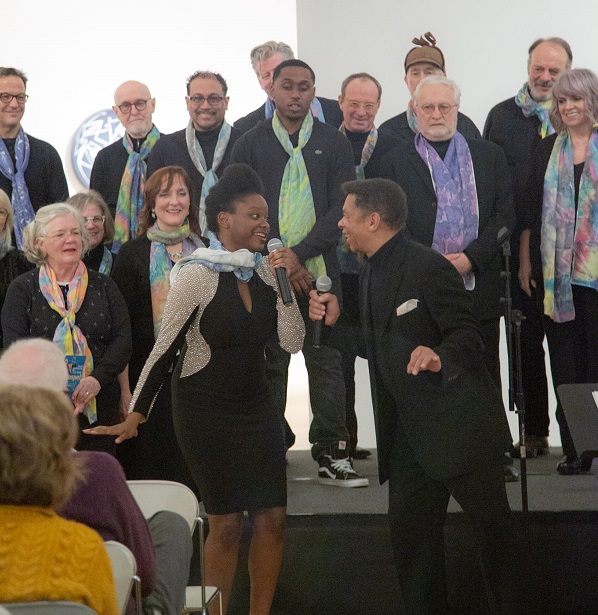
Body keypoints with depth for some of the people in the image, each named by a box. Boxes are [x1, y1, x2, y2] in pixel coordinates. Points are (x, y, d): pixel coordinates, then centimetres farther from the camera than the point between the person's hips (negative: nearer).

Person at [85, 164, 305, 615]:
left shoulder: (265, 272, 2)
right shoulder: (197, 275, -13)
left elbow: (292, 341, -2)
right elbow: (165, 349, -9)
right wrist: (137, 414, -7)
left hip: (255, 405, 5)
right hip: (206, 409, -5)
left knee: (273, 517, 2)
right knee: (227, 522, -3)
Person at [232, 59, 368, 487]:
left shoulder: (334, 144, 9)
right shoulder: (250, 145, 8)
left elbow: (341, 209, 1)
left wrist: (299, 253, -10)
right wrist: (281, 264, -7)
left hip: (321, 273, 1)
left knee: (327, 361, 0)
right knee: (268, 363, 0)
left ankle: (332, 454, 6)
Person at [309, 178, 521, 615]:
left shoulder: (428, 267, -17)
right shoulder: (372, 273, 12)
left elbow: (468, 336, -20)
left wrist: (439, 357, -41)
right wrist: (335, 320, 6)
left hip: (458, 424, -9)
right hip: (409, 429, 9)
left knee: (493, 524, 4)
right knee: (410, 530, 10)